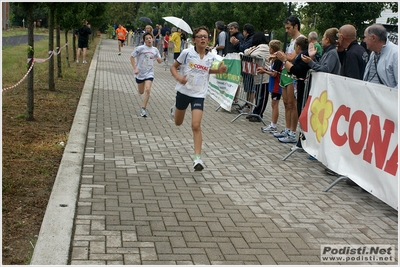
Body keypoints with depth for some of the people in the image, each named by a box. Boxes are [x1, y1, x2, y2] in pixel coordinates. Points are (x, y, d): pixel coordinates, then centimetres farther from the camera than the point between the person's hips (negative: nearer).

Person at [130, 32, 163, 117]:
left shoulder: (155, 50, 1)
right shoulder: (140, 48, -11)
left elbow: (160, 61, 13)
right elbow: (132, 57, -5)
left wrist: (158, 59, -11)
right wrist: (135, 68, -13)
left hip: (149, 73, 1)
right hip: (140, 73, -1)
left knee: (147, 90, -18)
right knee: (141, 92, 9)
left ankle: (143, 109, -10)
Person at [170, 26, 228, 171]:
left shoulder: (210, 57, -1)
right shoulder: (187, 53, -11)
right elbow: (173, 67, -1)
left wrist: (218, 70, 2)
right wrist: (178, 77, -20)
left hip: (199, 95, 0)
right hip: (184, 91, 0)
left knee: (196, 126, -13)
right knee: (178, 122, 20)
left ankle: (197, 158, -8)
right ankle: (174, 110, 57)